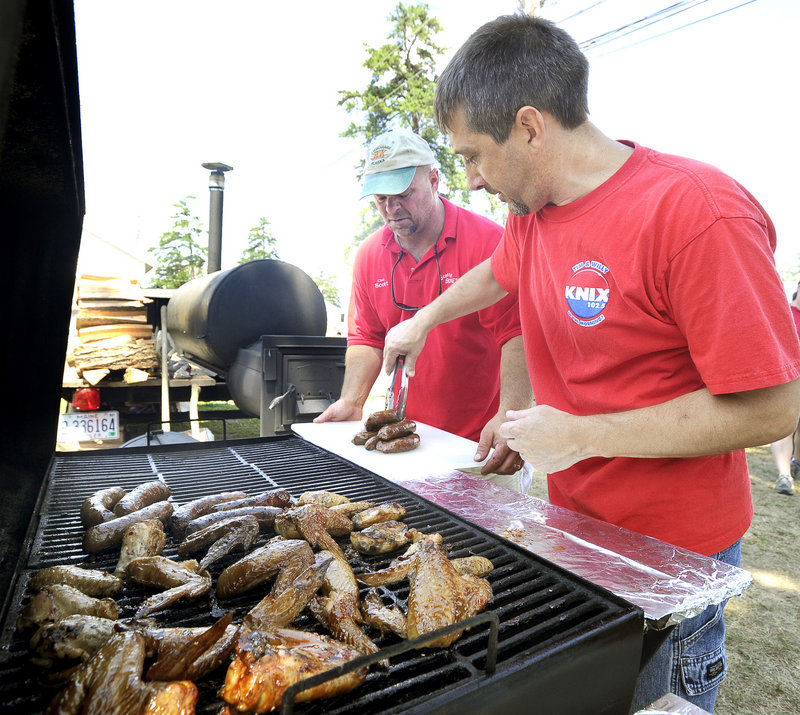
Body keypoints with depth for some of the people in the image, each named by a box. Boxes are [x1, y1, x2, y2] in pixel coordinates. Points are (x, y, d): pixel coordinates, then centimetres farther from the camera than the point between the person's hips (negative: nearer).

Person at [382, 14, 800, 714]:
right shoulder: (529, 212, 0)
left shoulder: (699, 214, -26)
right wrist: (423, 321, 29)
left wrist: (582, 435, -22)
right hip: (573, 518, 7)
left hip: (672, 551, -6)